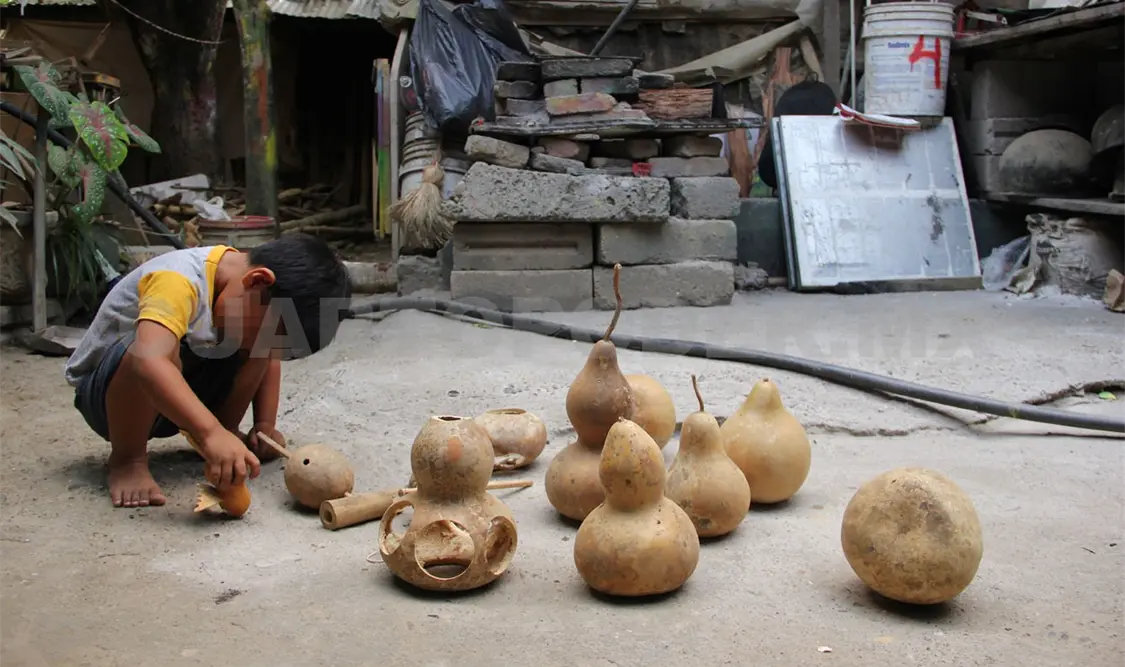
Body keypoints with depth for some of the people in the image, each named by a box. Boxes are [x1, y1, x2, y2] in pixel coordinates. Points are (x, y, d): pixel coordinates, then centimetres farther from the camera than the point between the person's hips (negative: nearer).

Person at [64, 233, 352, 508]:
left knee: (260, 344, -15)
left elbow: (268, 356, 5)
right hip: (106, 391, -6)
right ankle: (127, 459, -16)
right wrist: (210, 431, -58)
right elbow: (149, 361, -50)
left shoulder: (253, 293, -10)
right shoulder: (178, 281, -34)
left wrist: (265, 424, -7)